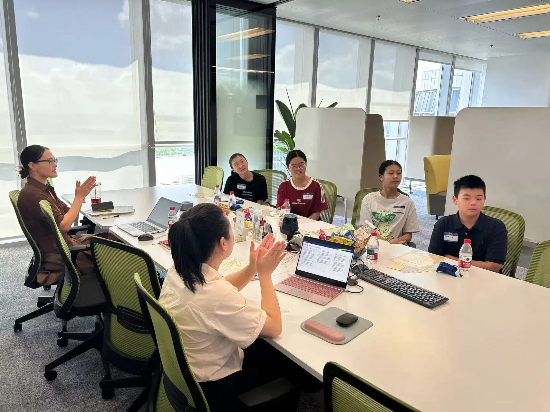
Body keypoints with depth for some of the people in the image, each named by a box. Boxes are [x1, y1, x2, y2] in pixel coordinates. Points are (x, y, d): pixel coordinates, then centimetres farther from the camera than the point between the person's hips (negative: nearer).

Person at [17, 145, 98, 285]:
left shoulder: (45, 189, 9)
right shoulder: (31, 194, -21)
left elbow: (70, 216, 7)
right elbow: (63, 225, -24)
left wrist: (80, 195, -8)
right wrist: (79, 197, -17)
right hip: (57, 256, -9)